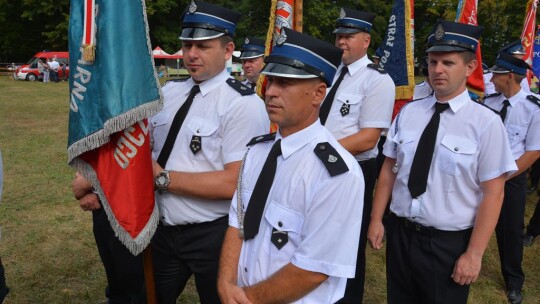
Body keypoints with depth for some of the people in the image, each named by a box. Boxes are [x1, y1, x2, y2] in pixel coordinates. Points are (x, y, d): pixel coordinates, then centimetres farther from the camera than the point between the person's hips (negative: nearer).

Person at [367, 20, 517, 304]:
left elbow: (493, 194, -13)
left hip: (450, 243, -4)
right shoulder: (408, 112, -1)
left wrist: (474, 254, -13)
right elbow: (389, 169, 4)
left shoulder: (486, 122, -13)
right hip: (400, 233, 4)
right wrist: (376, 219, 3)